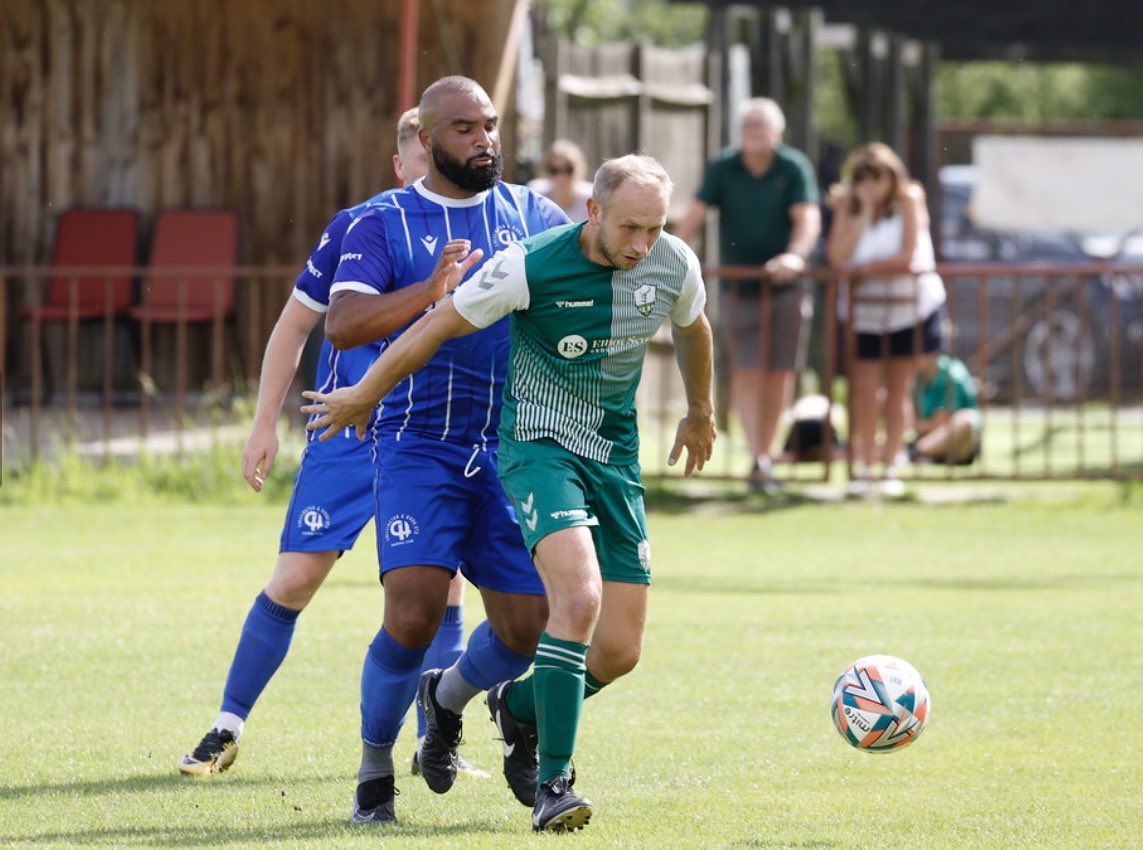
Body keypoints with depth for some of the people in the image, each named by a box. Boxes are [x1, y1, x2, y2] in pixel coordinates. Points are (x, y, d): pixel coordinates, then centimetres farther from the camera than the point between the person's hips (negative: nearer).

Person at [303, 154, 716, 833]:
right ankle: (552, 784, -21)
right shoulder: (531, 267, -20)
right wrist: (365, 396, 5)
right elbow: (438, 326, -6)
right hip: (539, 442, -5)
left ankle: (522, 707, 33)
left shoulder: (676, 266, -5)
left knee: (620, 651, 0)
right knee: (579, 599, -28)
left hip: (616, 458, 5)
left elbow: (692, 329, 19)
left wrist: (700, 413, 34)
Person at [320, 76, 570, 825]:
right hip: (420, 446, -4)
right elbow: (343, 325, -13)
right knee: (414, 613, -19)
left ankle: (448, 697, 34)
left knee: (527, 627, 0)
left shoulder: (530, 213, 11)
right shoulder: (385, 224, 0)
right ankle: (375, 771, 2)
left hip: (512, 449, 4)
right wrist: (428, 291, -29)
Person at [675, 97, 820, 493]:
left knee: (779, 372, 3)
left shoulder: (794, 167, -3)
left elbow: (807, 218, -14)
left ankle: (766, 454, 16)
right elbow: (695, 215, -4)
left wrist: (795, 256, -32)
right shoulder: (723, 168, 0)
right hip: (738, 288, 0)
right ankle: (758, 459, -14)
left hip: (785, 286, 0)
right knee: (747, 371, -10)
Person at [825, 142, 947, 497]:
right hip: (864, 308, 2)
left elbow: (906, 258, -17)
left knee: (898, 389, 5)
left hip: (910, 305, -2)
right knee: (864, 391, -5)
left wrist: (861, 269, -10)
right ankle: (865, 469, 3)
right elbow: (838, 258, -17)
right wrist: (864, 213, -18)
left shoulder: (908, 200, -10)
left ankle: (890, 468, 9)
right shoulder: (847, 205, -3)